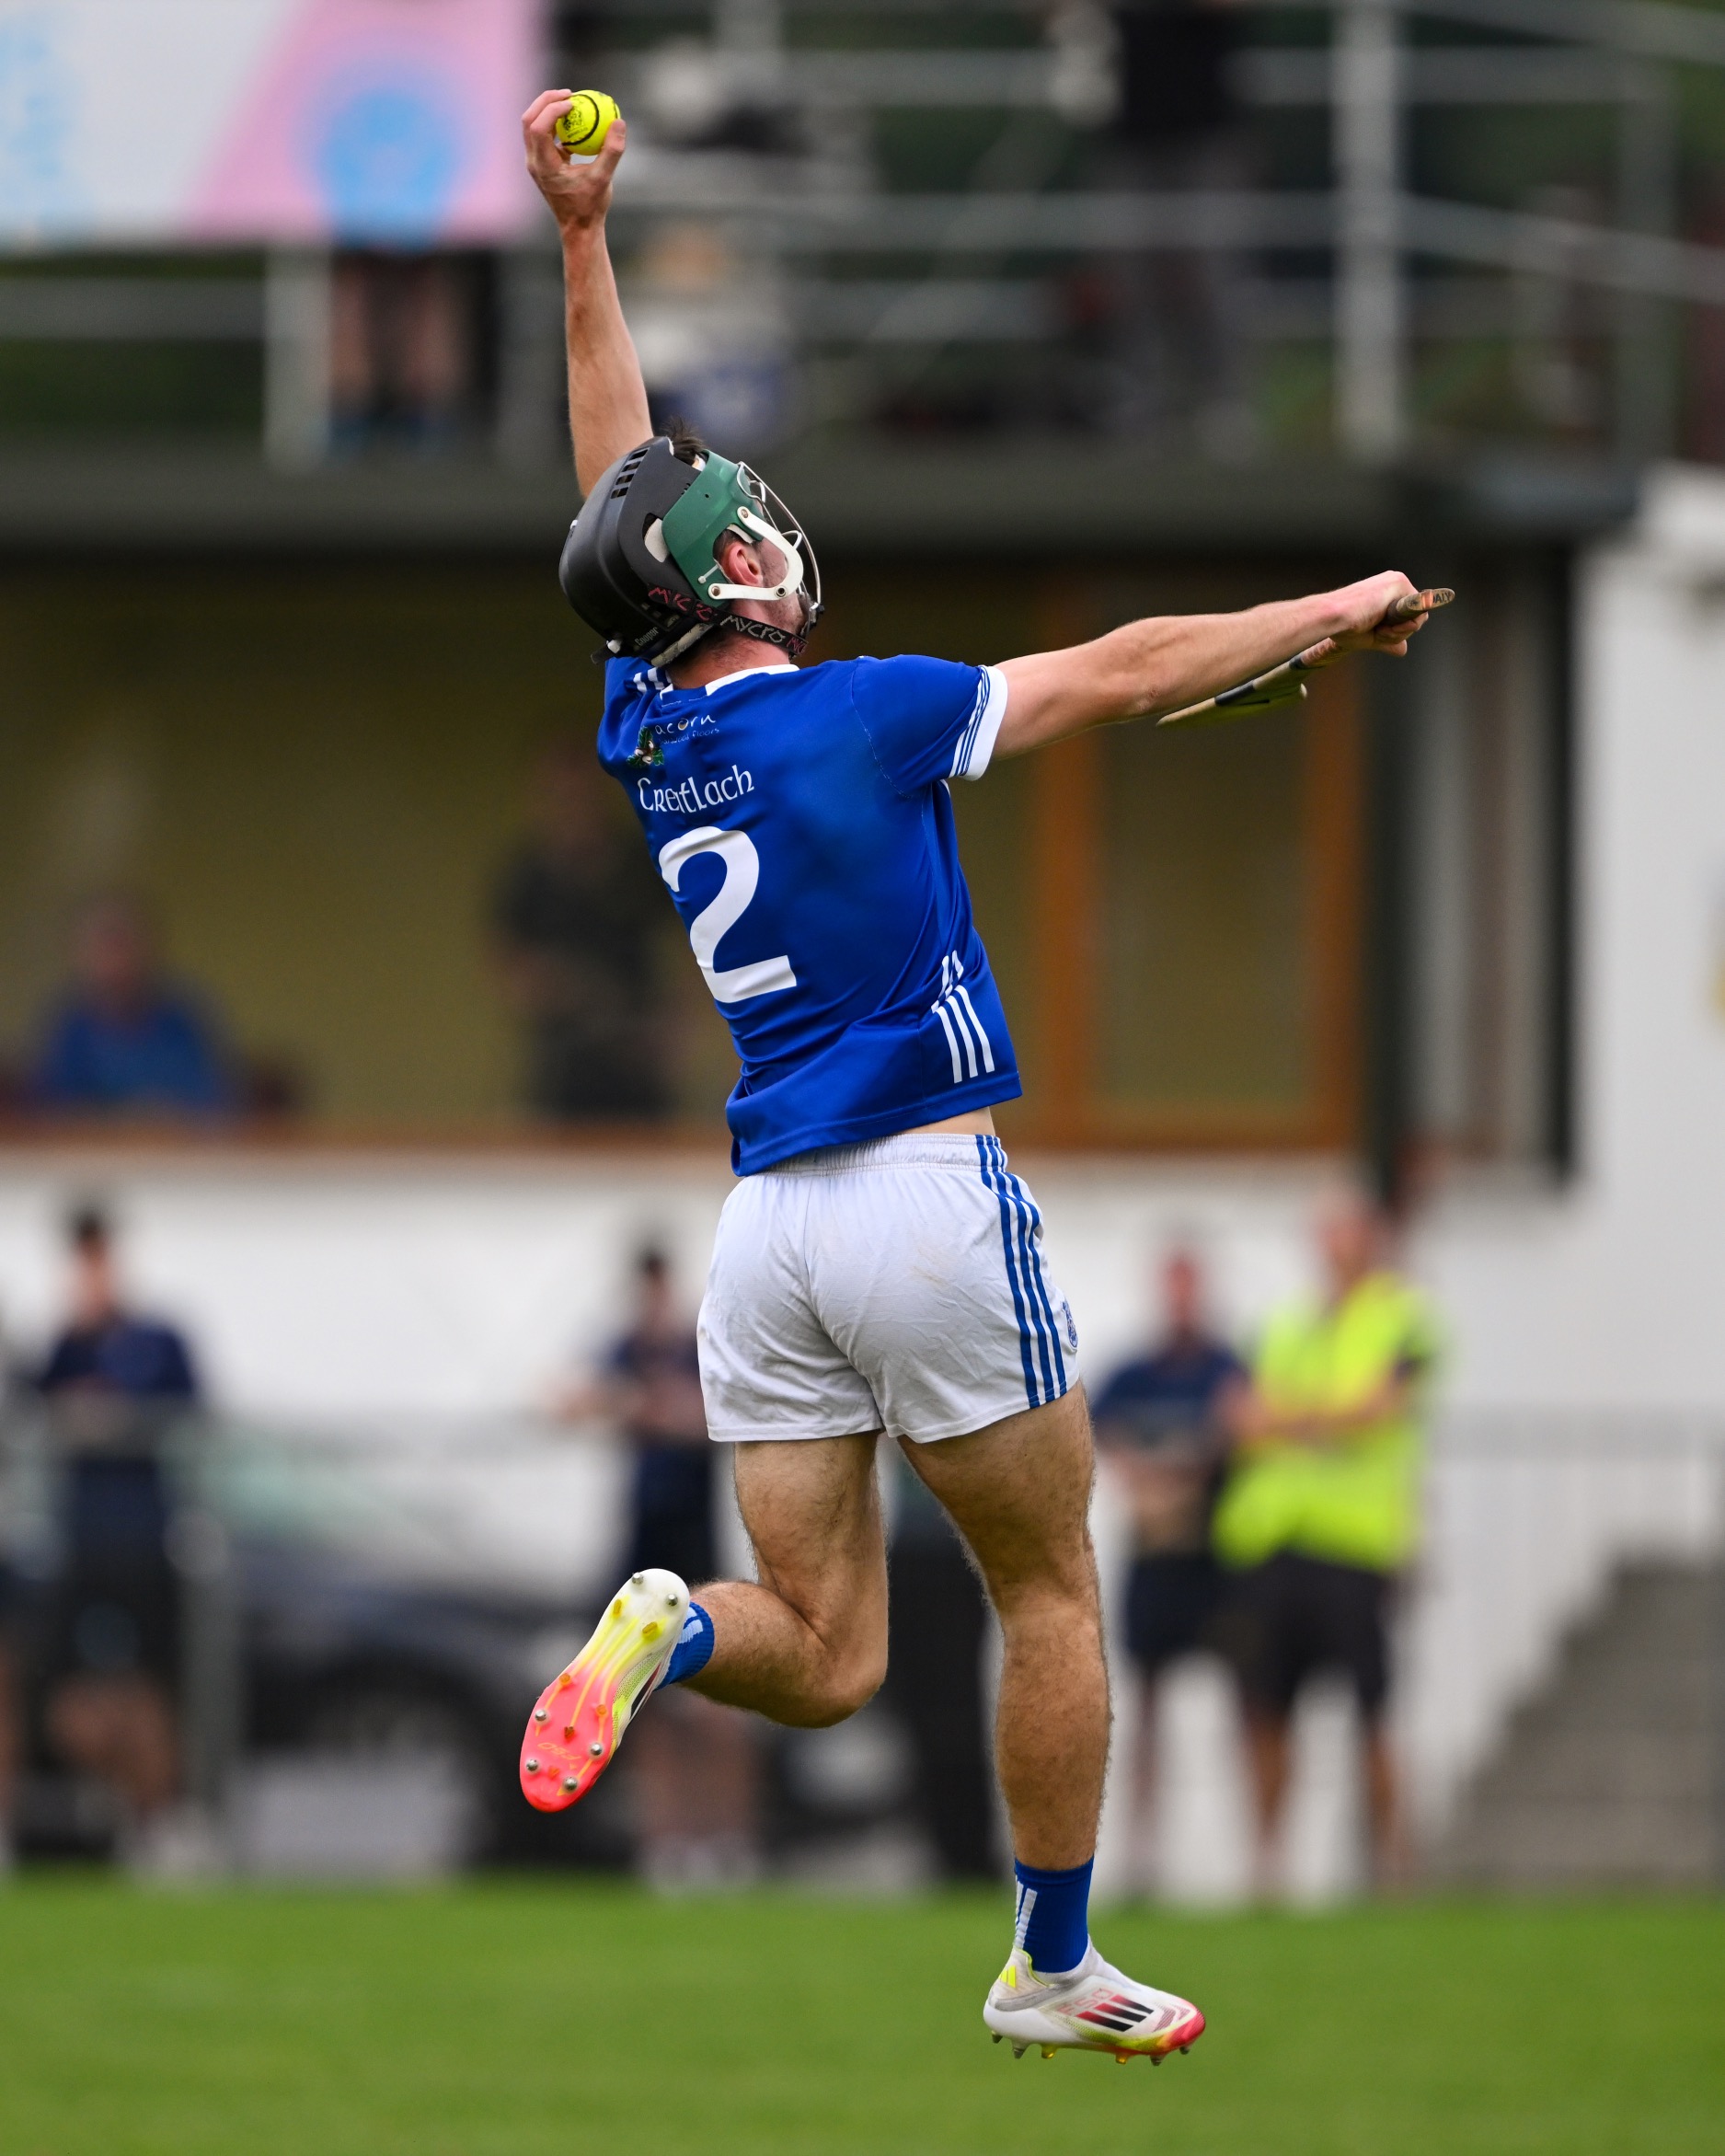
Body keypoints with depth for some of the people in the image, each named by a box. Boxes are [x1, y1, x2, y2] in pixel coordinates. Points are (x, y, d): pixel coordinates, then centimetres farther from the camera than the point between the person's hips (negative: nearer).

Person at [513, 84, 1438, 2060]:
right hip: (927, 1197, -6)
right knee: (1048, 1594, 11)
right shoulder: (859, 717, -10)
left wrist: (582, 248, 22)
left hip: (763, 1229, 6)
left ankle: (674, 1632, -25)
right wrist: (1332, 610, 10)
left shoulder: (646, 729, 6)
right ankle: (1054, 1972, 16)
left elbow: (621, 497, 19)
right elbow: (1131, 668, -4)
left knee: (824, 1659, 6)